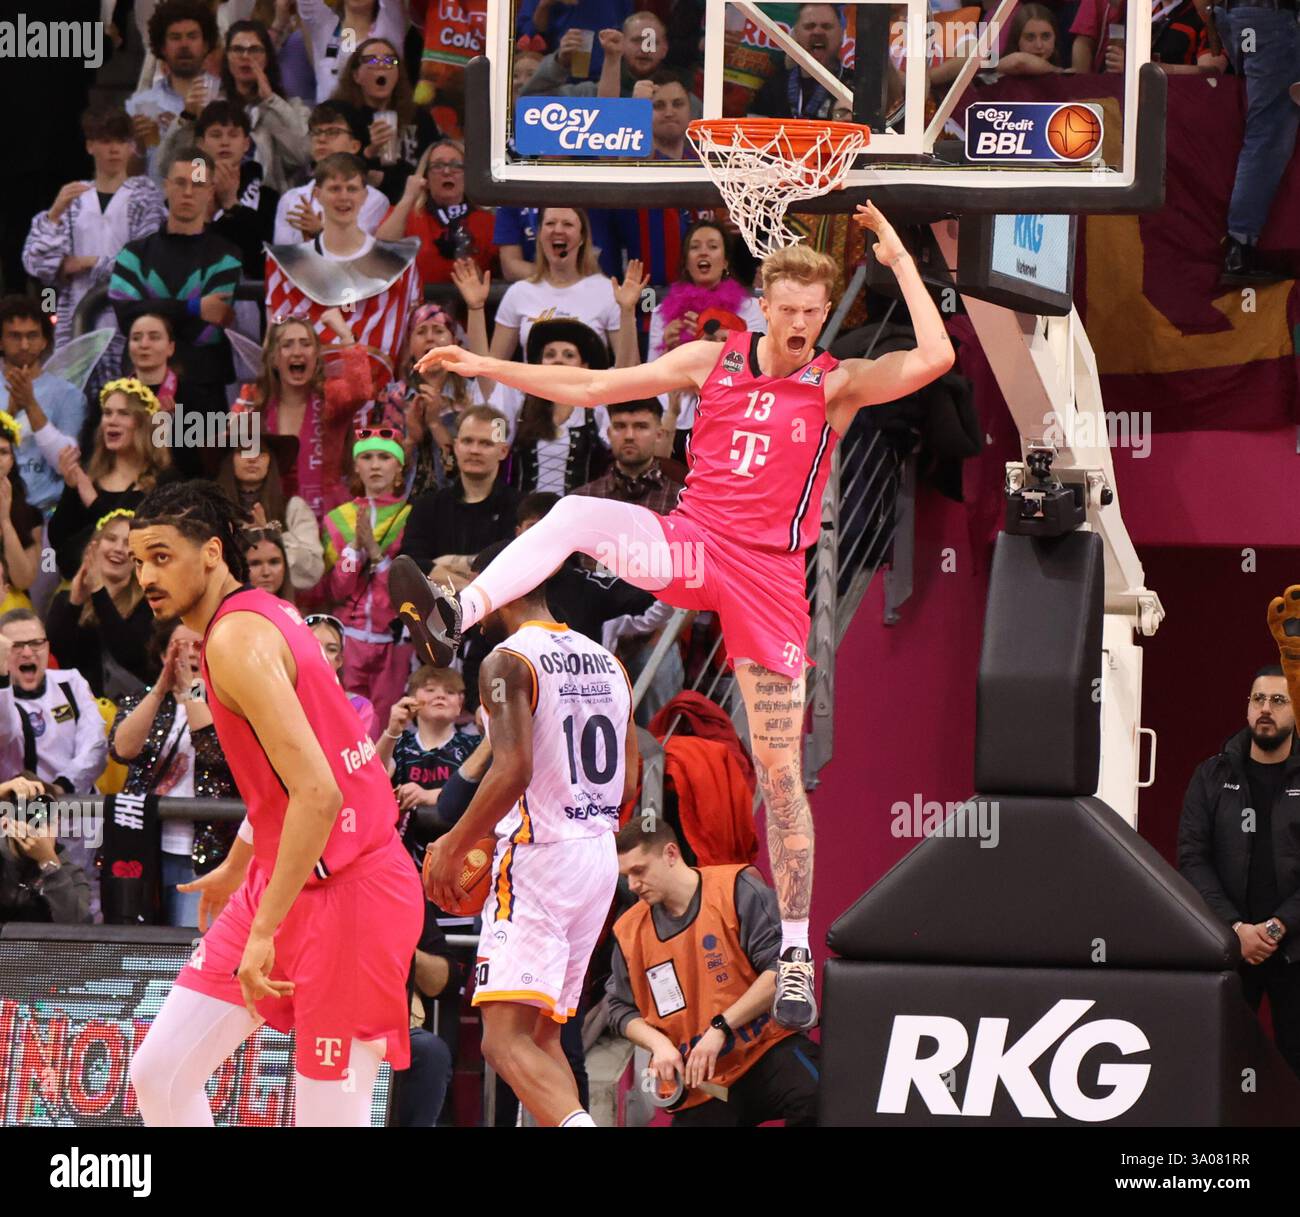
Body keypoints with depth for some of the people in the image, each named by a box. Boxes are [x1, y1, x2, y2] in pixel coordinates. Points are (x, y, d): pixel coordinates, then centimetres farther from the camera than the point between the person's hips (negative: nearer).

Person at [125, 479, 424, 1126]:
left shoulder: (235, 640, -19)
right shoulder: (263, 614, 11)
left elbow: (318, 795, -27)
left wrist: (265, 931, -25)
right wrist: (235, 868, 38)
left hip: (342, 891, -10)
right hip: (281, 880, 10)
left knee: (330, 1118, -7)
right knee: (159, 1075, 6)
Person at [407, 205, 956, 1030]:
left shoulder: (839, 385, 0)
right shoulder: (713, 361, 8)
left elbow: (934, 359, -16)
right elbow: (595, 387, 11)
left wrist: (899, 258, -12)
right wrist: (485, 368, 7)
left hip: (770, 571, -2)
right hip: (692, 544, 2)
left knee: (779, 768, -2)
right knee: (576, 515, -27)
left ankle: (796, 951, 4)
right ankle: (456, 618, -42)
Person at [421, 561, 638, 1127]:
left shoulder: (508, 661, -9)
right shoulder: (607, 662, 15)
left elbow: (513, 771, -21)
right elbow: (627, 783, 17)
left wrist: (453, 847, -10)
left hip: (537, 857, -8)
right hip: (600, 853, 8)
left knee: (506, 1038, -16)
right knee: (543, 1035, 16)